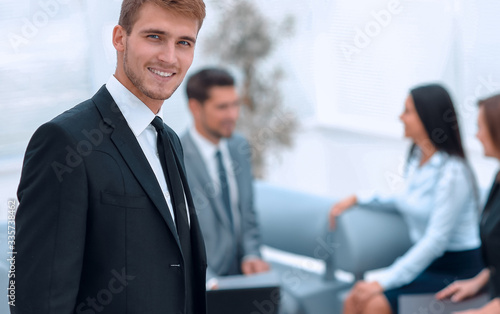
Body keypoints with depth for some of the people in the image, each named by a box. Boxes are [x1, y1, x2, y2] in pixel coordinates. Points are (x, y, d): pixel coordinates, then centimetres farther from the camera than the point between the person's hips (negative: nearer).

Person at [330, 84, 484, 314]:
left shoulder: (451, 172, -20)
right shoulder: (418, 159, 6)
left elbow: (436, 241, -24)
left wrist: (383, 282, -24)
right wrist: (358, 199, 20)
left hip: (457, 271, -8)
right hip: (429, 264, 8)